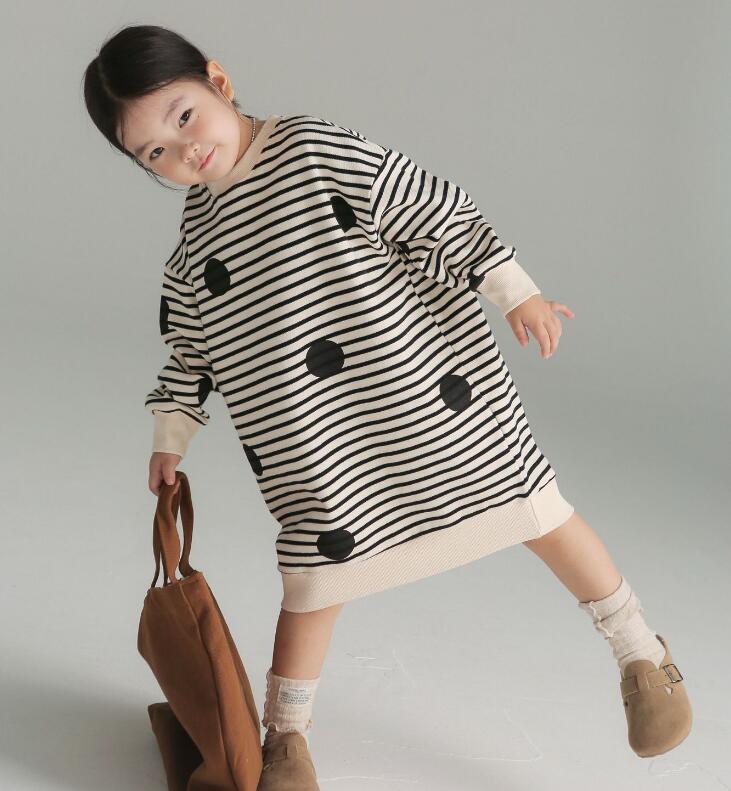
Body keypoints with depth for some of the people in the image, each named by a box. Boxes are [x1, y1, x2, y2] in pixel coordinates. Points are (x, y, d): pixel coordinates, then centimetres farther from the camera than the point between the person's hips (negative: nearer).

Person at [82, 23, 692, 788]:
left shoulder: (317, 151, -10)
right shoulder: (192, 243, 5)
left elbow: (438, 212, -10)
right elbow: (190, 350, 18)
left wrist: (515, 292, -11)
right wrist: (169, 438, 17)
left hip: (434, 398, -2)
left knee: (533, 510, 6)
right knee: (315, 579, 5)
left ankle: (640, 653, 26)